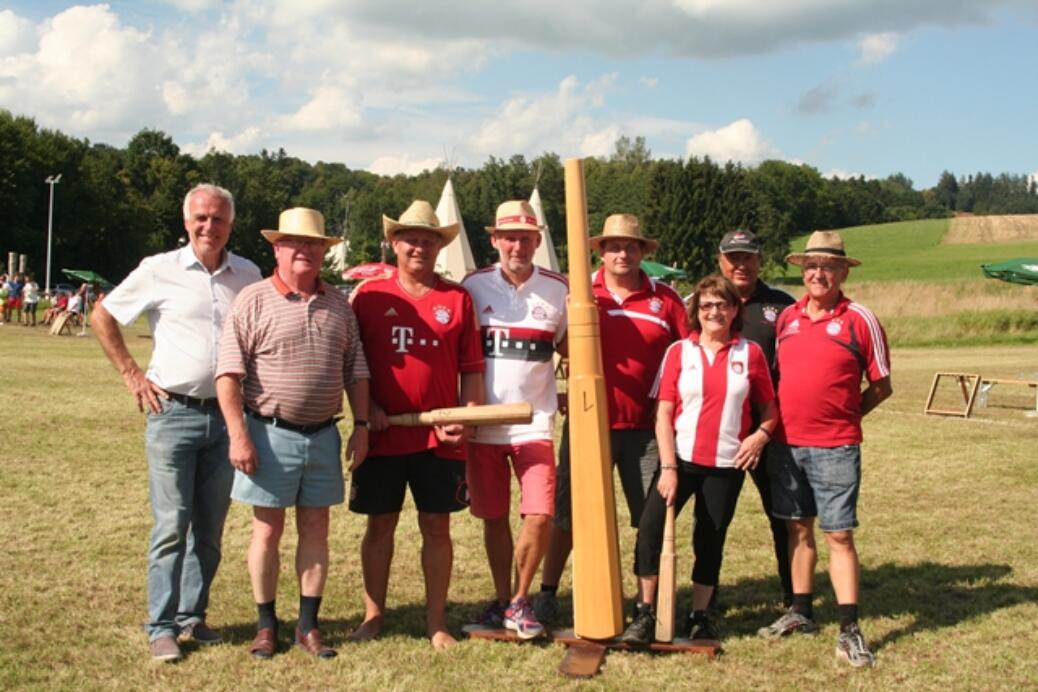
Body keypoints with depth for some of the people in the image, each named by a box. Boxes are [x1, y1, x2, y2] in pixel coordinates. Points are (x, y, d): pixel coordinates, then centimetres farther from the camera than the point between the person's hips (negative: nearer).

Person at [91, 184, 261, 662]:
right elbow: (102, 317, 7)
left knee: (210, 528, 10)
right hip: (173, 413, -3)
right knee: (172, 525, -2)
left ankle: (192, 616, 23)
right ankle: (162, 627, 7)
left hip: (227, 415, 3)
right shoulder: (160, 271, -2)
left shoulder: (248, 276, 6)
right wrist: (132, 375, 1)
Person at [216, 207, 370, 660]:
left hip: (324, 435, 4)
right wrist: (238, 435, -15)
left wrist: (361, 425, 7)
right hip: (271, 433, -4)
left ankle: (308, 626, 19)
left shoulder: (338, 305, 9)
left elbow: (356, 370, 14)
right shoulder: (253, 301, -5)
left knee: (315, 530, 9)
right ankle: (266, 624, 19)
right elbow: (228, 374, -9)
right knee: (268, 530, 5)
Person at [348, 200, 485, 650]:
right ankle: (373, 615, 21)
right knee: (380, 524, 9)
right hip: (383, 435, 0)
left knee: (437, 526, 6)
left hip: (440, 439, 1)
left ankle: (436, 622, 16)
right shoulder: (368, 294, 3)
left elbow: (472, 368, 6)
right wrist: (366, 408, -6)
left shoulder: (458, 299, 5)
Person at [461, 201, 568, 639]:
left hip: (535, 423, -1)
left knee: (540, 516, -9)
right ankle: (501, 599, 28)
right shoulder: (473, 287, 2)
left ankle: (520, 602, 12)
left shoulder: (559, 289, 3)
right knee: (494, 518, 10)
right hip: (483, 425, 1)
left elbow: (569, 349, 15)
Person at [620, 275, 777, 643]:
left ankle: (700, 615, 22)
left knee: (711, 540, 8)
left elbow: (769, 407, 10)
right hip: (681, 459, 0)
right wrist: (668, 467, -9)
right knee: (650, 526, -13)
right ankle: (645, 613, -5)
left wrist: (761, 433, -11)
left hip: (727, 464, 1)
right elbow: (664, 413, -2)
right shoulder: (679, 352, 2)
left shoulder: (750, 353, 3)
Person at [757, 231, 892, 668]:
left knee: (839, 534, -3)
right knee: (798, 528, 14)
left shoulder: (860, 320, -5)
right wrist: (774, 421, 6)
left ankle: (849, 629, 3)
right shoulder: (786, 317, 8)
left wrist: (842, 417, -4)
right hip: (786, 443, 5)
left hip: (835, 448, -4)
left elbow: (881, 386, 0)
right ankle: (800, 612, 25)